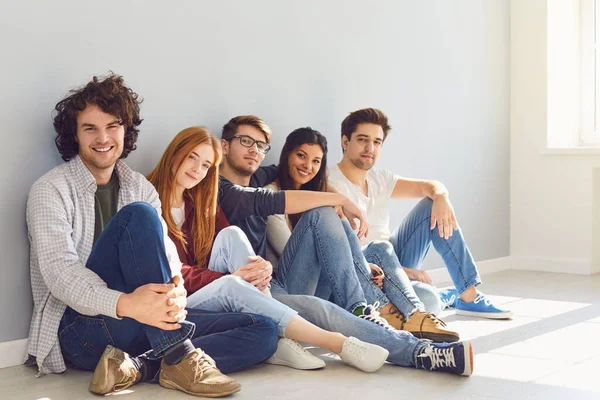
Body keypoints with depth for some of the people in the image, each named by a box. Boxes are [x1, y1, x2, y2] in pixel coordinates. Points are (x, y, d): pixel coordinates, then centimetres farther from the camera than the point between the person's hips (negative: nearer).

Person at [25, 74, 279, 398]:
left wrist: (175, 292, -26)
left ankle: (138, 367, -25)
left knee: (263, 333, -8)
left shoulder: (139, 187, 14)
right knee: (137, 215, -27)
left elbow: (165, 252, 0)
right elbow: (59, 272, -18)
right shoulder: (50, 190, -4)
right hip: (81, 327, -6)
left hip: (146, 325, 6)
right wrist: (125, 305, -37)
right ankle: (179, 357, -30)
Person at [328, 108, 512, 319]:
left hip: (390, 262, 9)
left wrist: (441, 197, -15)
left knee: (433, 206, 1)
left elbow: (430, 186, 12)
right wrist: (399, 270, -27)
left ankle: (468, 295, -1)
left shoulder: (379, 179, 10)